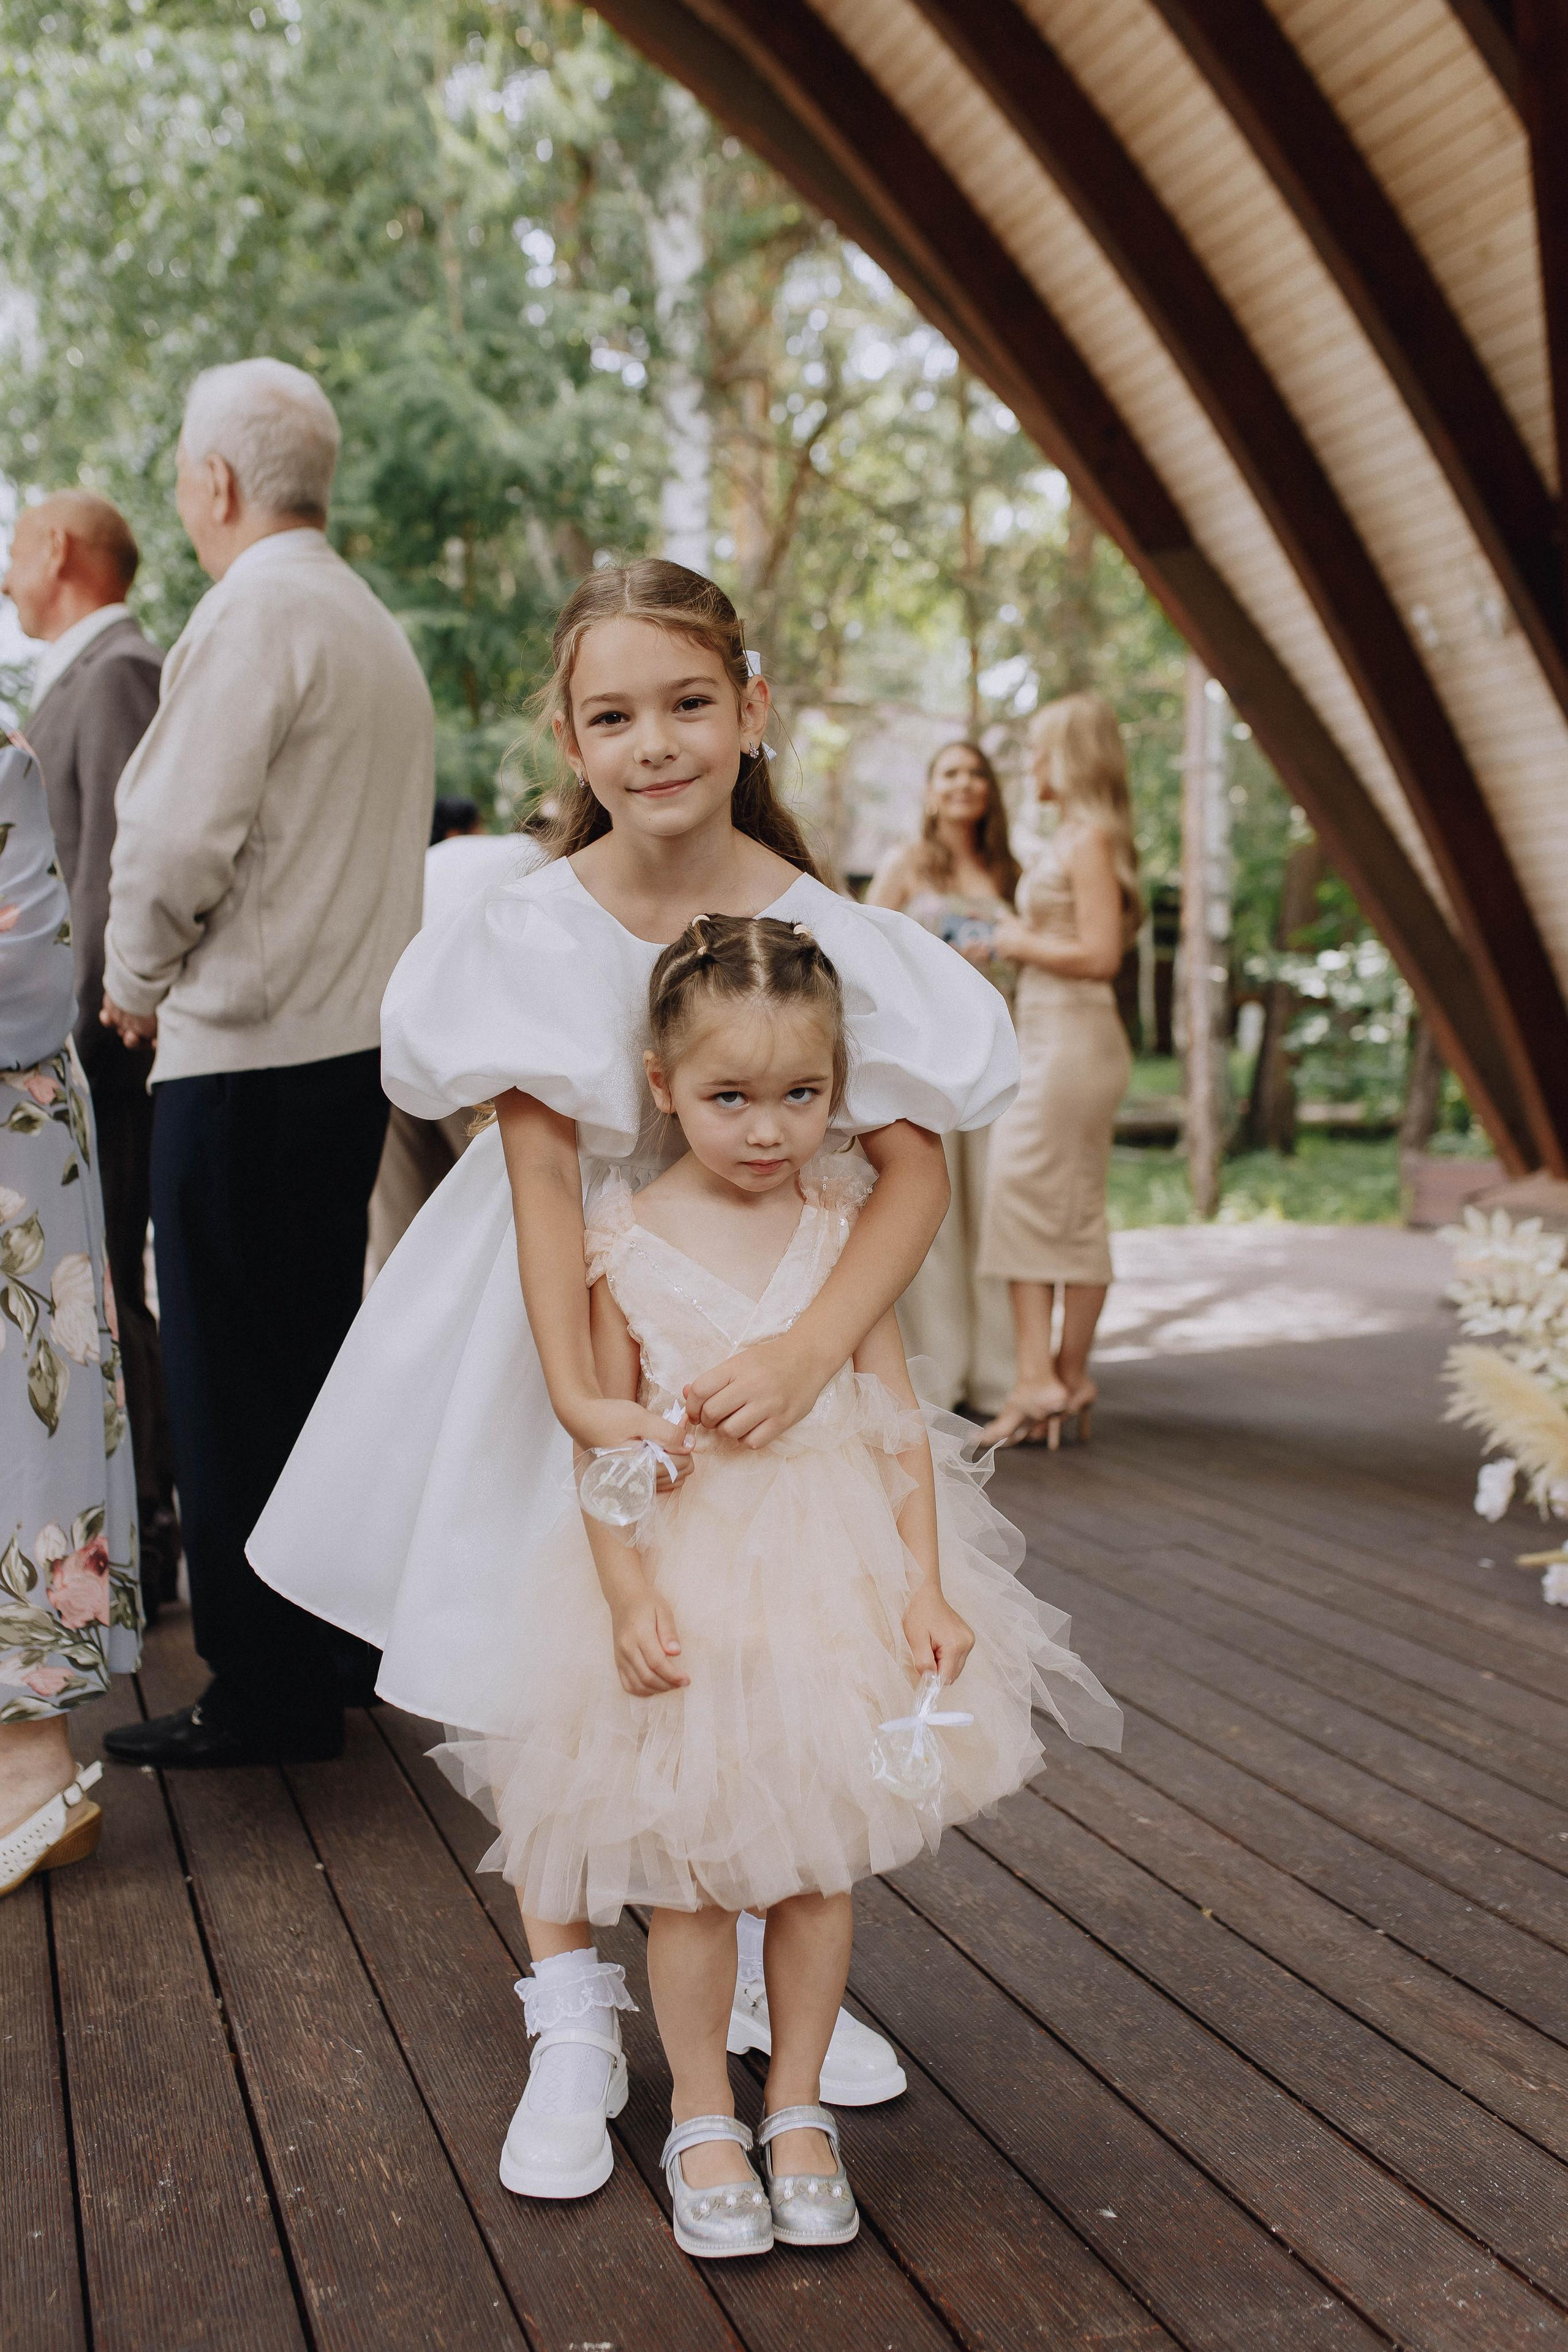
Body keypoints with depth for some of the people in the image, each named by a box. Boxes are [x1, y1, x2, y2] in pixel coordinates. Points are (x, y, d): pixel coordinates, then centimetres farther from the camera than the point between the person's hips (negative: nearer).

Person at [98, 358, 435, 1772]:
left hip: (248, 1051, -9)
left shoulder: (255, 612, -12)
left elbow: (178, 839, -19)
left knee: (232, 1384, -1)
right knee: (318, 1355, 17)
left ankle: (268, 1694, 6)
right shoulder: (378, 627, 16)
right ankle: (348, 1642, 26)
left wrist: (136, 981, -2)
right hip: (357, 1035, 9)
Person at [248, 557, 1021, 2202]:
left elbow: (916, 1168, -19)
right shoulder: (535, 930, -16)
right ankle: (571, 2022, 18)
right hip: (574, 1309, -1)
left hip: (762, 1299, 1)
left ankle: (753, 1969, 34)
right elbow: (544, 1167, -20)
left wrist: (811, 1349, -33)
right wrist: (580, 1397, -31)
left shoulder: (818, 930, -16)